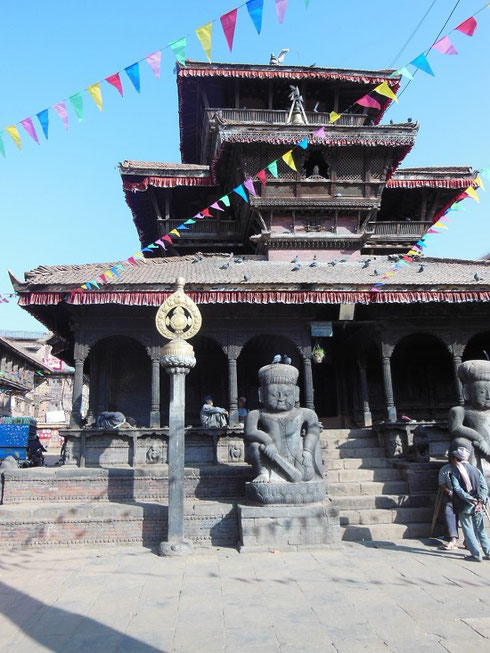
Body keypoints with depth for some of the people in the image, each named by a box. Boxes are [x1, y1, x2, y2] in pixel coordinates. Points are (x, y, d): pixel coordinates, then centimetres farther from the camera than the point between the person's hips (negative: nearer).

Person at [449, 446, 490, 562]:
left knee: (468, 530, 4)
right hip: (478, 506, 5)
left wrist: (472, 500, -13)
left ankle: (476, 555, 3)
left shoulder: (454, 473, -6)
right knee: (480, 530, 17)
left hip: (464, 506, -5)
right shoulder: (476, 470, 6)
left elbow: (458, 490, -16)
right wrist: (480, 501, -8)